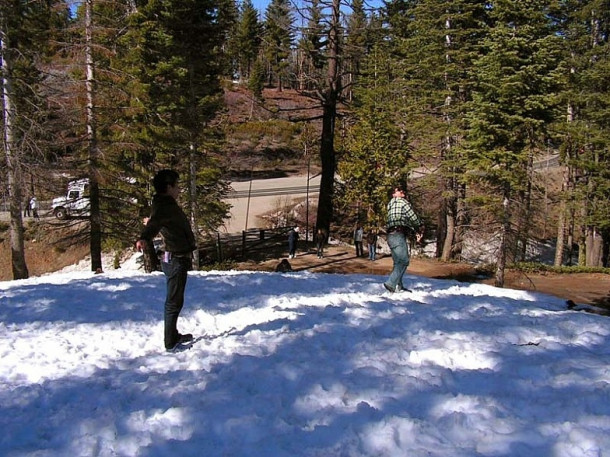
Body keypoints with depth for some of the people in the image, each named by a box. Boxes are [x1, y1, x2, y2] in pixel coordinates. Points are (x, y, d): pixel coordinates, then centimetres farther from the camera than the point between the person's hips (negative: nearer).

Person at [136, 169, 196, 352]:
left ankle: (173, 336, 34)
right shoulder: (164, 206, -19)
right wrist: (144, 238, -60)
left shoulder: (166, 205, 13)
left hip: (177, 259, 10)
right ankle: (170, 343, 6)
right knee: (174, 302, -2)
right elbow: (154, 222, -41)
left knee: (175, 300, 20)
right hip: (176, 260, -10)